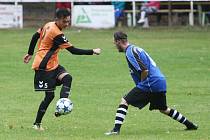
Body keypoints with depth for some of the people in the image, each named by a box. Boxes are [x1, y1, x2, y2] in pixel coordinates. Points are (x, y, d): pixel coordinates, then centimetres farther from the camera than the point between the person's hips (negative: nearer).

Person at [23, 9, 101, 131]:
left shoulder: (48, 25, 6)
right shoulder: (57, 34, -21)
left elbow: (35, 36, 19)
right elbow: (73, 50, -21)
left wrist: (30, 54, 31)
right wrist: (93, 52, -15)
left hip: (52, 65, 9)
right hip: (44, 67, -9)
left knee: (67, 78, -15)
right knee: (50, 95, -4)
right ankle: (37, 124, 6)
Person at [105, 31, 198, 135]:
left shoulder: (130, 52, -12)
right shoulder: (135, 48, 19)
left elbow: (144, 70, -22)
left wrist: (141, 83, -6)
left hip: (150, 83, -10)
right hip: (161, 81, 10)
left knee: (124, 101, -9)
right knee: (163, 109, 27)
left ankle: (116, 129, -18)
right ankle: (190, 125, 33)